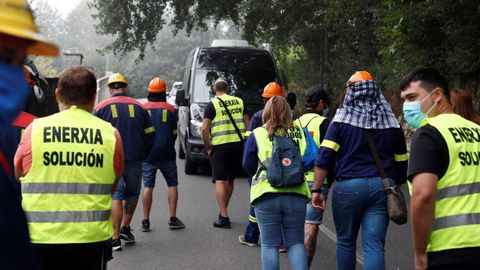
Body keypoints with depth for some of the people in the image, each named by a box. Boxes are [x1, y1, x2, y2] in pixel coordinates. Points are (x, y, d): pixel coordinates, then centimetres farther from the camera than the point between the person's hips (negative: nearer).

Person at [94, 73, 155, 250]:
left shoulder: (102, 107, 0)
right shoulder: (138, 107, 7)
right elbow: (150, 135, 8)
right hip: (135, 159, 2)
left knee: (116, 196, -3)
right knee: (132, 193, 19)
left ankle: (115, 237, -9)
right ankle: (126, 229, 26)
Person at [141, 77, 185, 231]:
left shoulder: (142, 108, -2)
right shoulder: (170, 109, -2)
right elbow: (174, 133, 4)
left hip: (148, 155, 0)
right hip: (166, 155, 0)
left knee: (148, 187, 4)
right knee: (172, 185, 10)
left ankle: (145, 221, 4)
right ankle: (173, 219, 8)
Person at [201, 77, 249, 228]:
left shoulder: (212, 104, -5)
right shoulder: (239, 101, 10)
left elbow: (204, 129, -13)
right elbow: (247, 124, 11)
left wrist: (208, 147, -2)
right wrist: (246, 142, 17)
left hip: (220, 146, -5)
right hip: (238, 144, 5)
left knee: (220, 181, -2)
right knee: (230, 179, 17)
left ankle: (224, 217, -9)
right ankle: (223, 212, 29)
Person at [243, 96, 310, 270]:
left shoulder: (257, 135, -2)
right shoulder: (299, 134, 3)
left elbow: (248, 166, 2)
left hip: (266, 195, -2)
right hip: (296, 194, 2)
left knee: (269, 244, 6)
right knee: (295, 242, 11)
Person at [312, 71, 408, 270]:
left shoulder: (342, 119, 0)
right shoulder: (391, 123, 9)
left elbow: (324, 157, -7)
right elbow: (401, 162, 12)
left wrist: (317, 189, -5)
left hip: (348, 186, -2)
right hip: (382, 187, 2)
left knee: (345, 241, 15)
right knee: (374, 245, -1)